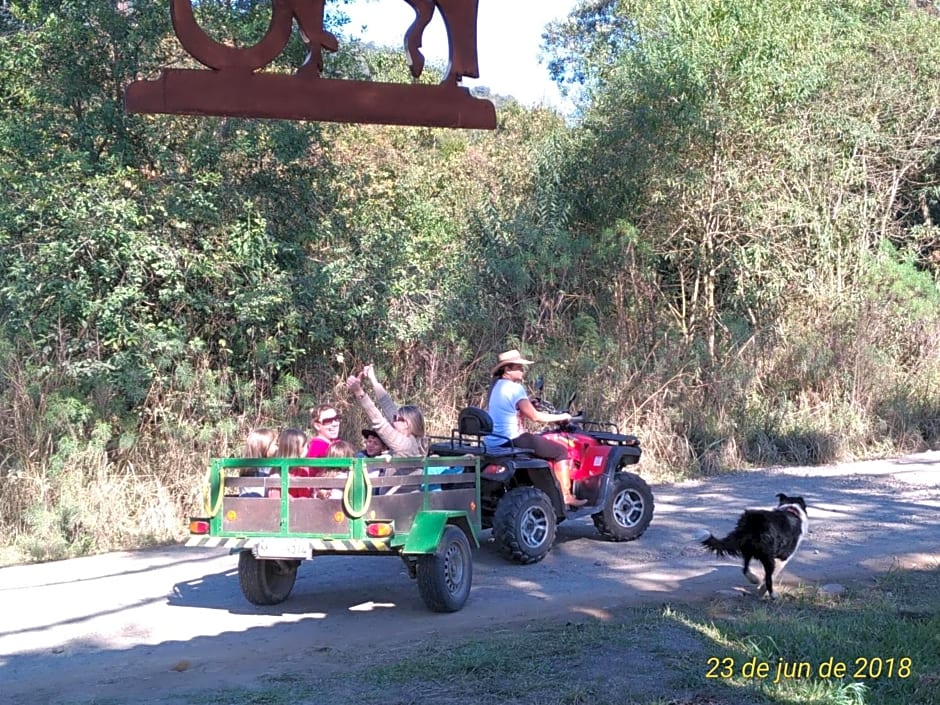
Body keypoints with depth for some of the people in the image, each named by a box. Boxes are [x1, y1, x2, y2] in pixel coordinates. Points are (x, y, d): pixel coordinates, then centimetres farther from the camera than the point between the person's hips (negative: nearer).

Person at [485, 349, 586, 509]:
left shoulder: (496, 386, 12)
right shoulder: (514, 388, -15)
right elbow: (535, 416, -15)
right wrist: (561, 417, -3)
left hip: (493, 442, 10)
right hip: (512, 440, -10)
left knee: (537, 440, 34)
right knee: (560, 451, 2)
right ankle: (566, 497, 1)